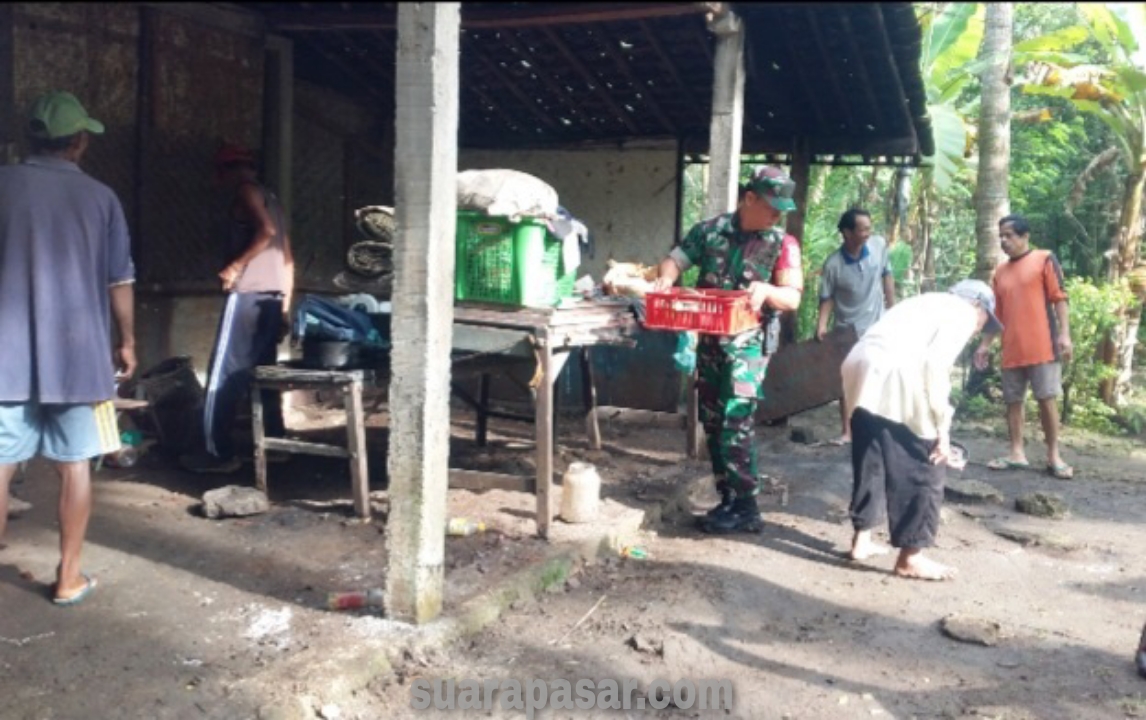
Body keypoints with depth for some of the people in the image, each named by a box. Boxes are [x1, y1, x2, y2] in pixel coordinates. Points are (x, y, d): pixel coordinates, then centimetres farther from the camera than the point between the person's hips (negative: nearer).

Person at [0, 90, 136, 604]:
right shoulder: (100, 197, 0)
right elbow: (120, 282, 2)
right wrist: (126, 341, 14)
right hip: (77, 353, 0)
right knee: (74, 465, 8)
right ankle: (69, 577, 16)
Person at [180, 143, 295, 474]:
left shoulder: (246, 191, -2)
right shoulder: (271, 198, 23)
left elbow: (266, 231, -20)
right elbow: (288, 260, 20)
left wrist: (236, 266, -14)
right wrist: (284, 307, 21)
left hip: (249, 294, -9)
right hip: (273, 296, 9)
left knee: (225, 375, -6)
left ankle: (220, 453, -5)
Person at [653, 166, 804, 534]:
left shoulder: (782, 244, -4)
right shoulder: (710, 230, 2)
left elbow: (792, 298, -9)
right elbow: (674, 261, 5)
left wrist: (765, 290, -30)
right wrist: (666, 278, -17)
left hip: (749, 343, -4)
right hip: (709, 340, 4)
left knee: (736, 421, -14)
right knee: (712, 422, 9)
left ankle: (746, 509, -6)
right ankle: (728, 499, 21)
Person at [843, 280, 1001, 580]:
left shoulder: (929, 304, 33)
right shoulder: (962, 313, 8)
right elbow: (936, 365, -8)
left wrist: (934, 427, 32)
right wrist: (942, 428, -5)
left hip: (860, 369, 9)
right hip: (892, 376, -9)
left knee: (871, 461, 21)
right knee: (924, 467, 4)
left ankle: (861, 540, 31)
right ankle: (910, 557, 10)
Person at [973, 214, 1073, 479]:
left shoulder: (1045, 259, 0)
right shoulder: (1000, 271, 15)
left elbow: (1059, 298, -5)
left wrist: (1065, 334, -13)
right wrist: (985, 344, 14)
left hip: (1042, 345, -5)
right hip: (1012, 350, 5)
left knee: (1047, 399, -3)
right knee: (1013, 401, 5)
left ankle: (1053, 456, 5)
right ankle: (1017, 453, 12)